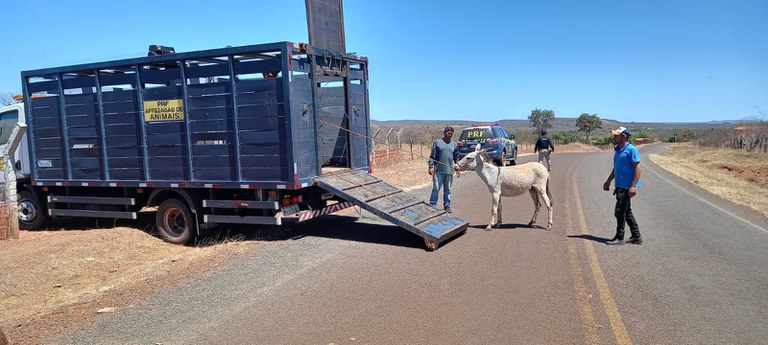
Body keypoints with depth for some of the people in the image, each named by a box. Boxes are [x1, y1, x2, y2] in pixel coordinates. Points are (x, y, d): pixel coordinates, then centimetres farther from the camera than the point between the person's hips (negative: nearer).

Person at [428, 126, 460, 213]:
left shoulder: (454, 144, 11)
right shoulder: (437, 142, 0)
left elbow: (456, 157, 17)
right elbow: (432, 156, -2)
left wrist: (457, 164, 4)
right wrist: (431, 167, -8)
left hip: (449, 170, 3)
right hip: (438, 170, -3)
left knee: (447, 189, 12)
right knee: (436, 189, -1)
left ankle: (447, 205, 22)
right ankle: (432, 205, 7)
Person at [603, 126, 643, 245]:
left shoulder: (631, 149, -13)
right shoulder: (617, 150, 14)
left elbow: (637, 168, -17)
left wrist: (633, 186, -23)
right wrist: (608, 181, 25)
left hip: (627, 187, -9)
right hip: (620, 186, 9)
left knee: (620, 212, -5)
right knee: (627, 212, 14)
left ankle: (619, 237, 6)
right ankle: (636, 237, 23)